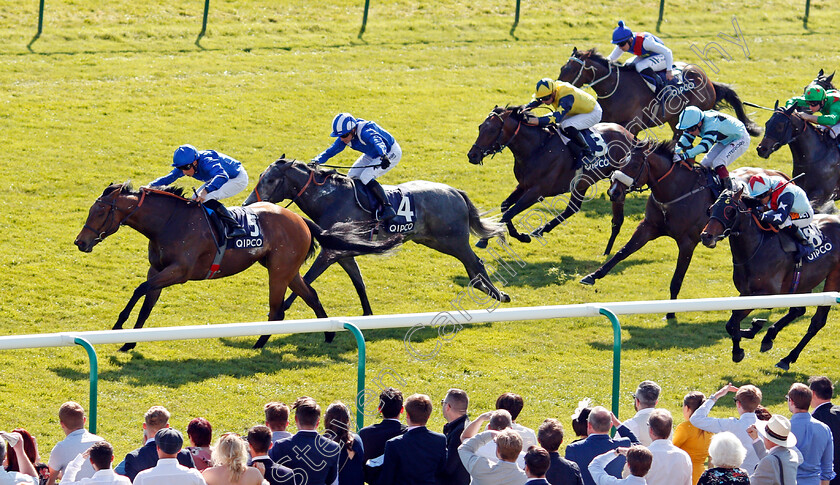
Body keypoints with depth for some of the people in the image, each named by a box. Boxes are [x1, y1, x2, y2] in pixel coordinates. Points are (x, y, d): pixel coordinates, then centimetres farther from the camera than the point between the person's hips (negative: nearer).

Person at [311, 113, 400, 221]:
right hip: (373, 155, 9)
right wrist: (316, 161, -26)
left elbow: (377, 141, -55)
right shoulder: (346, 135, -12)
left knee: (366, 177, -24)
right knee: (352, 176, 3)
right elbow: (331, 150, -9)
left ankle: (388, 208, -26)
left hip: (391, 153, -9)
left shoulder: (365, 132, -36)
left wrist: (383, 156, -74)